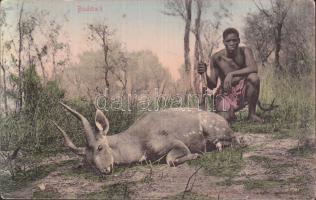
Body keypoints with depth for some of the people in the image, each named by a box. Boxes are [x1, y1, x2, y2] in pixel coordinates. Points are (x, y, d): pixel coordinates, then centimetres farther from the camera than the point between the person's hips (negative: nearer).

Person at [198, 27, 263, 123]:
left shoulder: (244, 51, -11)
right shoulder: (216, 58, -11)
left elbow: (254, 68, -30)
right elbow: (212, 85, -8)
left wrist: (231, 74, -38)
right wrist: (205, 74, -28)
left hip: (243, 91, 1)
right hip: (225, 93, -1)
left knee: (253, 77, -31)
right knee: (224, 118, -28)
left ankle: (252, 113, -9)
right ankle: (231, 113, 15)